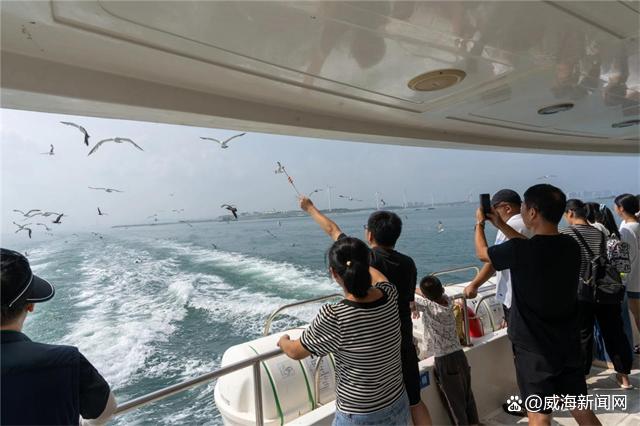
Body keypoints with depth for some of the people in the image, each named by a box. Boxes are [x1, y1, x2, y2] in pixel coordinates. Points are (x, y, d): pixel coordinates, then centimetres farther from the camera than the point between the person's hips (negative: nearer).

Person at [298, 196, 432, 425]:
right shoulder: (408, 263, -4)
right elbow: (410, 301, 9)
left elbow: (332, 230, -4)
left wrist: (310, 208, 11)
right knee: (415, 401, 21)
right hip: (404, 343, 5)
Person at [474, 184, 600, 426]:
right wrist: (500, 225, 20)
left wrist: (479, 224, 13)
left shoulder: (519, 251, -24)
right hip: (569, 344, 6)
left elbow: (482, 253, -4)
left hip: (534, 349, -6)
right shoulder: (571, 246, -5)